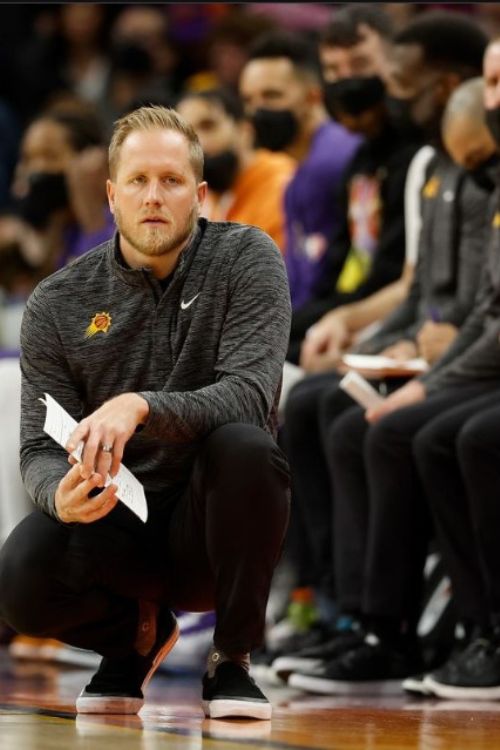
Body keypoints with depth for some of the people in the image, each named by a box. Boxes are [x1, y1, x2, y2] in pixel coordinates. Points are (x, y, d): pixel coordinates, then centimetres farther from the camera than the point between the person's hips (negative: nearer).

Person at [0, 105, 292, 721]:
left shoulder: (246, 260, -7)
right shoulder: (57, 303, -2)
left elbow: (250, 392, -21)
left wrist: (141, 407, -39)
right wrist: (60, 497, -30)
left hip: (211, 523, -1)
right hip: (114, 525, 1)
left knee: (245, 447, -34)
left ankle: (232, 659, -11)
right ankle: (138, 631, 8)